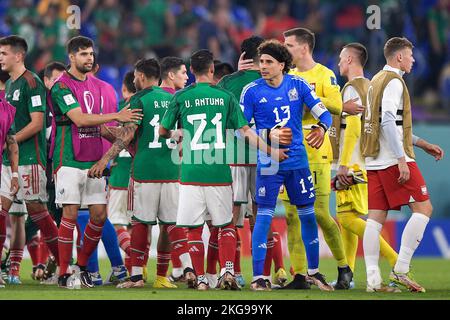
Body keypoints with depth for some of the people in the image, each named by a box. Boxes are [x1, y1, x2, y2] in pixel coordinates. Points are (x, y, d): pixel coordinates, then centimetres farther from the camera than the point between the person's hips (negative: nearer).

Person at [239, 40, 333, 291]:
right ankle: (258, 278, -5)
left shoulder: (297, 85, 1)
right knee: (264, 216, -8)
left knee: (308, 214, 9)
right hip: (269, 164, -3)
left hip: (298, 159, 3)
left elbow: (324, 113, 1)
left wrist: (321, 128, -21)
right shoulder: (252, 91, -5)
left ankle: (314, 271, 24)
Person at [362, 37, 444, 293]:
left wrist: (422, 144, 27)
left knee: (376, 217, 3)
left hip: (375, 161, 9)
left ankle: (373, 279, -3)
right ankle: (401, 270, -10)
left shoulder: (377, 81, 20)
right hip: (394, 160, -9)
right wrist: (402, 160, -22)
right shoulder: (394, 82, -9)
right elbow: (388, 121, -20)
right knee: (423, 208, -4)